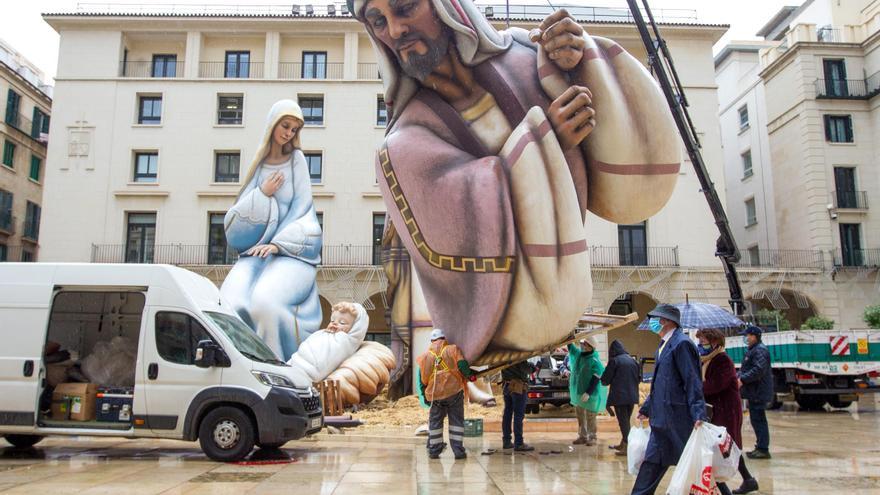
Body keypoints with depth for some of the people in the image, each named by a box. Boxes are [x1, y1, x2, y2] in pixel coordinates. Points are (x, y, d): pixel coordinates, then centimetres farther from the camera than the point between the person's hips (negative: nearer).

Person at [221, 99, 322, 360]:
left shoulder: (296, 159, 8)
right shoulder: (259, 163, 15)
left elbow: (302, 207, 0)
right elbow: (237, 216, 13)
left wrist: (278, 243, -13)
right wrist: (262, 194, -5)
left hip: (292, 249, -3)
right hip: (257, 250, 3)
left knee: (266, 302, -32)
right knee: (230, 305, -25)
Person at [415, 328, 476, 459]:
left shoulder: (425, 356, 11)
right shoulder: (453, 349, 3)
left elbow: (422, 379, 13)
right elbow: (462, 365, -12)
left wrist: (424, 395, 24)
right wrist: (470, 375, 4)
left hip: (435, 395, 2)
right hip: (454, 391, -2)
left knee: (435, 422, 13)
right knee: (456, 421, 6)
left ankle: (434, 451, 15)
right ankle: (458, 450, 4)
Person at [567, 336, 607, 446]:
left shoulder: (595, 362, -18)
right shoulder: (578, 354, 4)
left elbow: (595, 380, -20)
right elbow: (570, 346, 17)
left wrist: (588, 393, -25)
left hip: (590, 395, -8)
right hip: (578, 392, 8)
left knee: (590, 417, 0)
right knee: (580, 416, 13)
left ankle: (592, 437, 10)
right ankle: (582, 436, 22)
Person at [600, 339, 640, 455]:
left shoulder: (614, 361, -10)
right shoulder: (632, 360, 7)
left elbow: (605, 380, -8)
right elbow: (639, 378, 13)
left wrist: (605, 381, 13)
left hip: (619, 396, -6)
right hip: (632, 396, 6)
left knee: (623, 421, -2)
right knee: (626, 420, 17)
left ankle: (627, 447, -6)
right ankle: (623, 444, 29)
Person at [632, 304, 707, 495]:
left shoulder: (681, 343, -14)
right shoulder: (664, 344, 15)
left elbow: (693, 382, -19)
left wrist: (698, 414, -25)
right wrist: (646, 408, 23)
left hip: (675, 418, -9)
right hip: (662, 417, 9)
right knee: (653, 461, 11)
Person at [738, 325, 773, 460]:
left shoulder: (760, 350, -15)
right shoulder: (752, 350, 19)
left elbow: (758, 370, -26)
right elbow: (745, 369, 25)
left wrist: (742, 380, -24)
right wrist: (739, 378, 10)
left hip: (758, 393, -11)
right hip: (754, 392, 11)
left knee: (758, 420, -7)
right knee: (757, 420, 15)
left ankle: (763, 449, -3)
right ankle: (760, 447, 23)